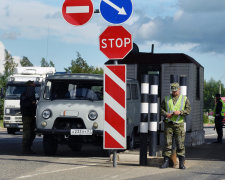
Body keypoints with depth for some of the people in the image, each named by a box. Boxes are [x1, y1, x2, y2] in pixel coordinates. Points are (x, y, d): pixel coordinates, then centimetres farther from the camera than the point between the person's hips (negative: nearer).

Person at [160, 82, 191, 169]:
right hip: (168, 123, 1)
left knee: (180, 144, -3)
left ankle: (181, 163, 1)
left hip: (179, 124, -1)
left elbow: (188, 110, 1)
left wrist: (180, 112, -15)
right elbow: (161, 109, 11)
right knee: (167, 143, 0)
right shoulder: (166, 99, 13)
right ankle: (166, 161, 5)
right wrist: (166, 114, -8)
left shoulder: (184, 99, 8)